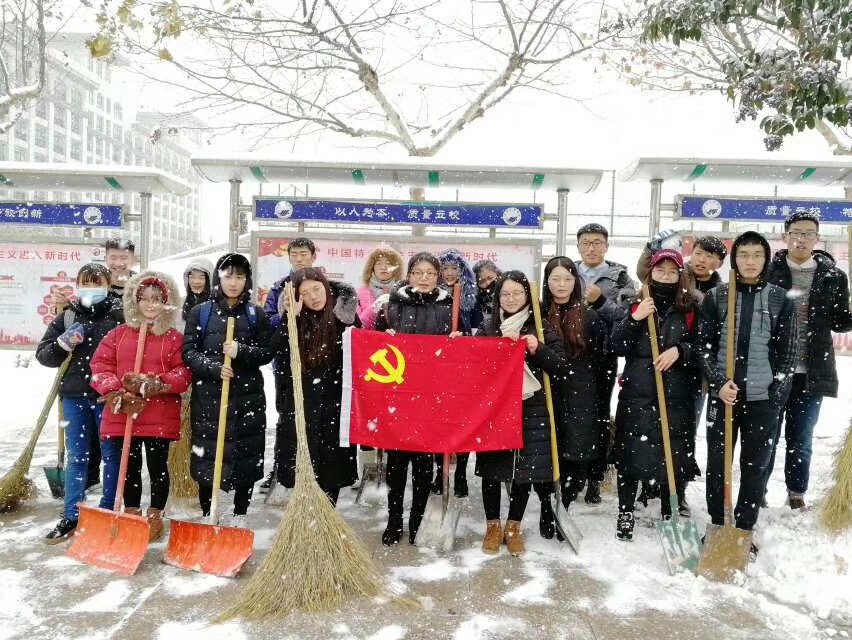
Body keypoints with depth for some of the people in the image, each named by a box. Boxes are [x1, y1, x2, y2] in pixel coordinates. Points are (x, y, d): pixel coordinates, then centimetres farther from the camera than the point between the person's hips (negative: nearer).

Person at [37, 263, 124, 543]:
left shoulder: (119, 316, -4)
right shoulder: (67, 317, 7)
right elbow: (43, 354, 9)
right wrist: (63, 343, -11)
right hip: (74, 396, 3)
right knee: (76, 457, 12)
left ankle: (109, 513, 21)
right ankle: (71, 516, 22)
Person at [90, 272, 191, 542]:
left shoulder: (174, 338, 0)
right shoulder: (119, 334, 7)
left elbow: (184, 373, -5)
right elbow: (100, 365, 2)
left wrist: (157, 384, -20)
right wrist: (114, 390, -14)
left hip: (160, 416, -2)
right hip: (121, 414, 2)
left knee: (158, 467, 9)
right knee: (129, 467, 14)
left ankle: (155, 516, 25)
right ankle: (131, 513, 30)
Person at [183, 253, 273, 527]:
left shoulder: (256, 314, 6)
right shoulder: (200, 312, 4)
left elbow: (268, 351, 3)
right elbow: (188, 351, 0)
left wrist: (241, 352, -16)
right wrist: (214, 368, -17)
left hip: (247, 397, 1)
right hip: (208, 395, 0)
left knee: (246, 456, 4)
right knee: (206, 455, 3)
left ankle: (240, 516, 20)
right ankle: (206, 516, 20)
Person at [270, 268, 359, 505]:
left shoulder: (345, 317, -1)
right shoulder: (297, 321, 5)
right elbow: (276, 350, -9)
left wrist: (349, 323, -18)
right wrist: (291, 316, -16)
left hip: (335, 406, -1)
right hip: (302, 407, 1)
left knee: (331, 471, 7)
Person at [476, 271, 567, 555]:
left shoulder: (542, 328, 4)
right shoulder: (487, 327, 6)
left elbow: (562, 367, 0)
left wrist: (538, 350, -15)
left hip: (530, 407, 0)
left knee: (525, 468, 5)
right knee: (491, 468, 5)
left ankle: (513, 527, 22)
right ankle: (493, 525, 22)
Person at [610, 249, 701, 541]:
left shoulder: (690, 309, 6)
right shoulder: (635, 305, 7)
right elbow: (616, 347, -2)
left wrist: (680, 350, -13)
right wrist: (635, 319, -15)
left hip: (676, 396, 0)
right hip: (636, 394, 0)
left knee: (674, 455, 5)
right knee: (629, 454, 5)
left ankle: (671, 515, 24)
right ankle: (625, 514, 21)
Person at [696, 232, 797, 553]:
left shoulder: (781, 300, 2)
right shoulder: (715, 297, 2)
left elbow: (787, 354, 3)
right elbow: (703, 346, 2)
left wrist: (777, 398, -2)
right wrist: (718, 383, -10)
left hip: (763, 398, 0)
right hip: (723, 394, 0)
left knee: (756, 466, 7)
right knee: (717, 464, 8)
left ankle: (744, 530, 21)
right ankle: (717, 526, 23)